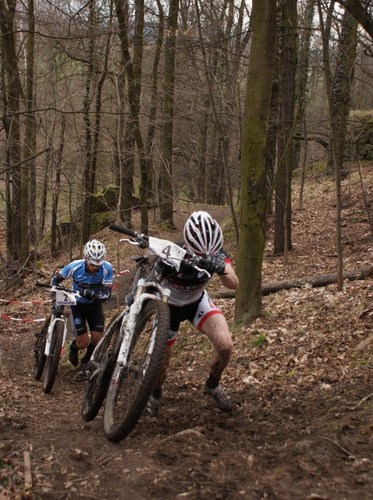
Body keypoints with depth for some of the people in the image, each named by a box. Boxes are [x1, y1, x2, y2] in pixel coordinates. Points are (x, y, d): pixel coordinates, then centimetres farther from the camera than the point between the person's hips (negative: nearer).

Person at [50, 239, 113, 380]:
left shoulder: (107, 268, -27)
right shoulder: (75, 266, -27)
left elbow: (107, 293, -28)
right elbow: (56, 277, -9)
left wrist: (92, 293, -46)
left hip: (95, 305, 1)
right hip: (78, 305, -1)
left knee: (97, 339, -9)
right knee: (83, 343, -8)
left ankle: (85, 364, 22)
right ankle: (74, 348, 31)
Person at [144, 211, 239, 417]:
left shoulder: (216, 255, -28)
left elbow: (234, 284, -42)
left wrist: (221, 268, -63)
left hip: (197, 302, 2)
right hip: (169, 305, -2)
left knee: (225, 345, -18)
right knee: (162, 359, 1)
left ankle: (212, 385, 13)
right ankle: (154, 396, 36)